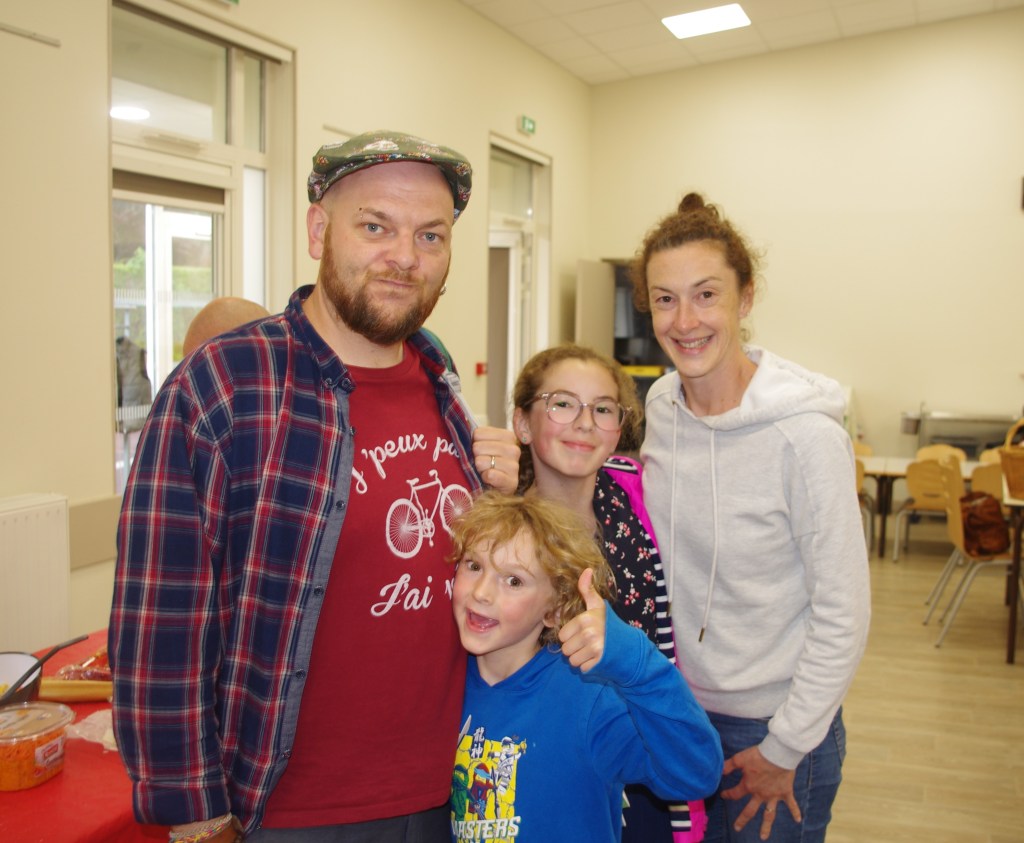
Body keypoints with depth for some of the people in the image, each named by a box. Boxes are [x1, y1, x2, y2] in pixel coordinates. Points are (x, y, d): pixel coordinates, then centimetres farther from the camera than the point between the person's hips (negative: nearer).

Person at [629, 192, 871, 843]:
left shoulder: (806, 435, -21)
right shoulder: (661, 410, -3)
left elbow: (843, 613, -16)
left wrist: (784, 749, -12)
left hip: (773, 725, -5)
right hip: (678, 709, 5)